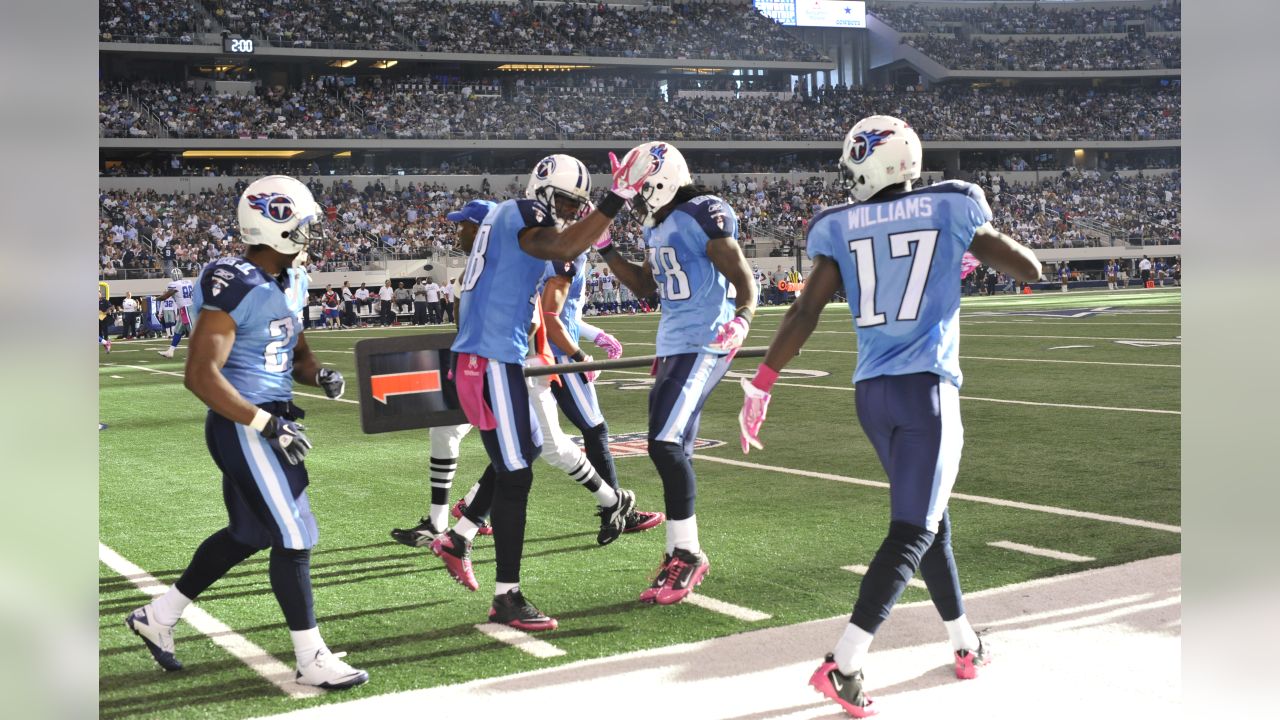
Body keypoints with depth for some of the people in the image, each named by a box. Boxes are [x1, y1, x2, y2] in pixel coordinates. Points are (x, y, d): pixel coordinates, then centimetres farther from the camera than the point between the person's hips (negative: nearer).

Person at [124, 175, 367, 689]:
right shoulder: (235, 287, -20)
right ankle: (312, 661, 8)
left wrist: (320, 375, -2)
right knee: (293, 538, -3)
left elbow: (297, 352, 22)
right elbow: (201, 376, -23)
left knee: (248, 534, 20)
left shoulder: (278, 285, 10)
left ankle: (158, 616, 34)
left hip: (264, 423, 10)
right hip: (244, 428, -10)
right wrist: (267, 424, -25)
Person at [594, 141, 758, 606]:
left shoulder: (703, 216, -13)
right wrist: (604, 247, 19)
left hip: (703, 344, -10)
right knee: (673, 452, 11)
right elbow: (644, 286, 26)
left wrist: (741, 320, -32)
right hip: (672, 346, 10)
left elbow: (744, 280, -14)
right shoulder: (658, 227, 15)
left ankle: (687, 554, -4)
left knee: (666, 445, -16)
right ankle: (681, 556, 20)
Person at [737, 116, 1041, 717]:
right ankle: (843, 665, -16)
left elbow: (805, 311, -2)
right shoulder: (950, 210, -2)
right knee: (911, 531, -6)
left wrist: (762, 383, 2)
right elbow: (1029, 270, 4)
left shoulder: (841, 229, 2)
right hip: (927, 388, -4)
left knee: (929, 518, 19)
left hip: (870, 393, 4)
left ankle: (964, 644, 30)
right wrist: (985, 237, 22)